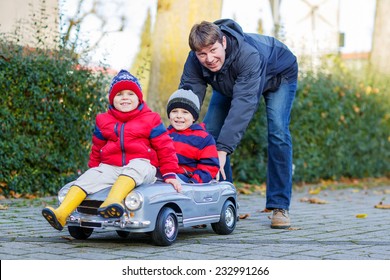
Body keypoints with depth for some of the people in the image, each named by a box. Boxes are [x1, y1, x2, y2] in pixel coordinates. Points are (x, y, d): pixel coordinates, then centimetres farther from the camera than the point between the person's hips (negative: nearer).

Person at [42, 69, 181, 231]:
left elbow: (164, 147, 6)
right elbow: (97, 149, 28)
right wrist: (94, 168, 23)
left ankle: (113, 202, -63)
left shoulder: (150, 120, 8)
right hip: (110, 167, 3)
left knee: (133, 169, -39)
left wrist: (170, 174, 1)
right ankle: (61, 214, -36)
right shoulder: (104, 121, 17)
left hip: (142, 164, -3)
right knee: (89, 177, -22)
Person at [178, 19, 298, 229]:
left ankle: (279, 206, -15)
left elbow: (244, 103, -52)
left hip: (279, 75, -5)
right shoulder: (194, 63, -30)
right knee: (209, 132, -9)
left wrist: (223, 149, -59)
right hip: (230, 82, 5)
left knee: (278, 131, -23)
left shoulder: (248, 53, -46)